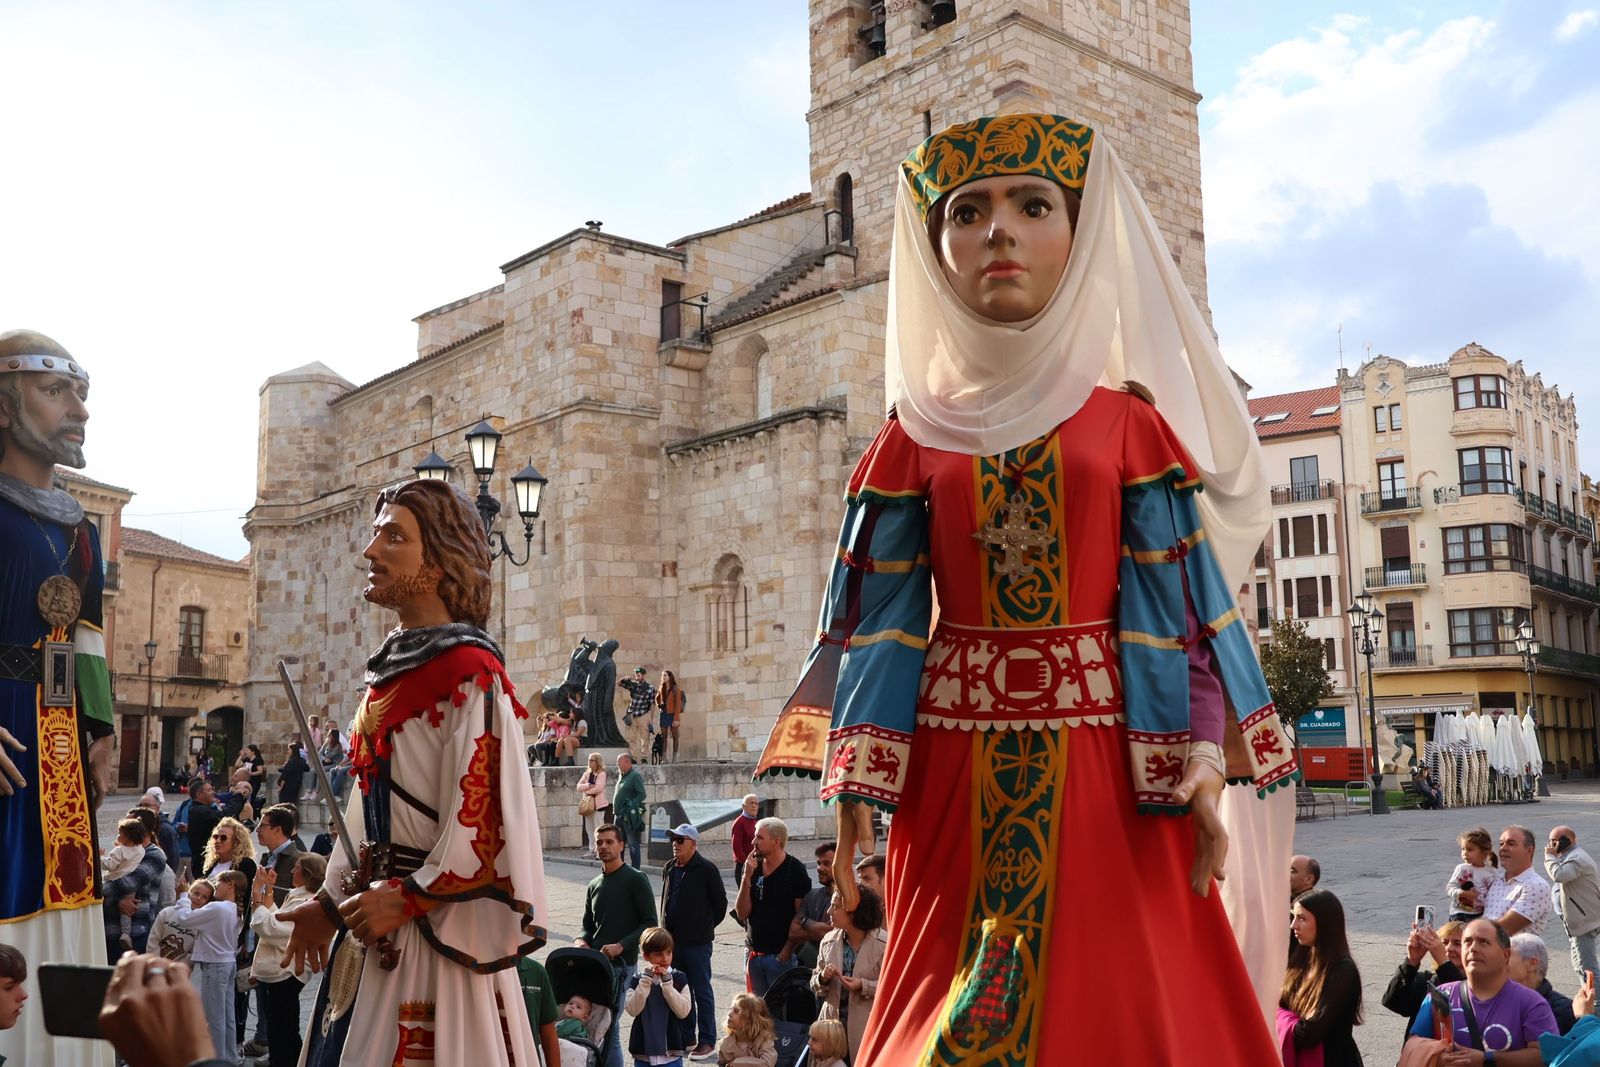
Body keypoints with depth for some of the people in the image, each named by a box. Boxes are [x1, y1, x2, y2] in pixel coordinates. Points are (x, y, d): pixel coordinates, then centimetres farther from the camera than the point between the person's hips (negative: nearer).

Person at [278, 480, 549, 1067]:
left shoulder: (469, 672, -14)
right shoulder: (391, 667, 11)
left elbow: (487, 817, -19)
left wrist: (408, 897, -16)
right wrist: (330, 902, 16)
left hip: (438, 925, -8)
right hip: (376, 918, 8)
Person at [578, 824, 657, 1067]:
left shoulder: (635, 880, -4)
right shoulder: (594, 885, 16)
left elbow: (649, 924, -7)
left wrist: (621, 946, -16)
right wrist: (582, 940, 1)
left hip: (622, 964, -6)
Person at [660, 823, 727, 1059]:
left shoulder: (706, 869, -10)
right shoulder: (669, 869, 10)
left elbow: (720, 902, -5)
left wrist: (706, 926, 1)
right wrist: (666, 929, 14)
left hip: (697, 942, -7)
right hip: (673, 940, 7)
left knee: (702, 992, 1)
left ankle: (707, 1040, 9)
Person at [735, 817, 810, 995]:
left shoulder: (795, 870, -9)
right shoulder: (754, 868, 7)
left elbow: (801, 917, -9)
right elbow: (742, 913, 3)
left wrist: (787, 951, -13)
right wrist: (746, 877, -8)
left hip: (781, 954, -5)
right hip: (753, 952, 5)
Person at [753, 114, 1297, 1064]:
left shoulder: (1129, 420, 3)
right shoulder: (915, 438, 6)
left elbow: (1180, 603, 0)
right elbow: (882, 619, 4)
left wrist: (1203, 760, -10)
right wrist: (857, 781, -3)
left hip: (1102, 762, -1)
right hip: (955, 767, 1)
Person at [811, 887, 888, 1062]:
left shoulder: (883, 943, -9)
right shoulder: (829, 941, 4)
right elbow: (815, 985, 13)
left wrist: (863, 986, -19)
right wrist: (823, 978, -10)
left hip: (866, 1028, -3)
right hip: (831, 1021, 4)